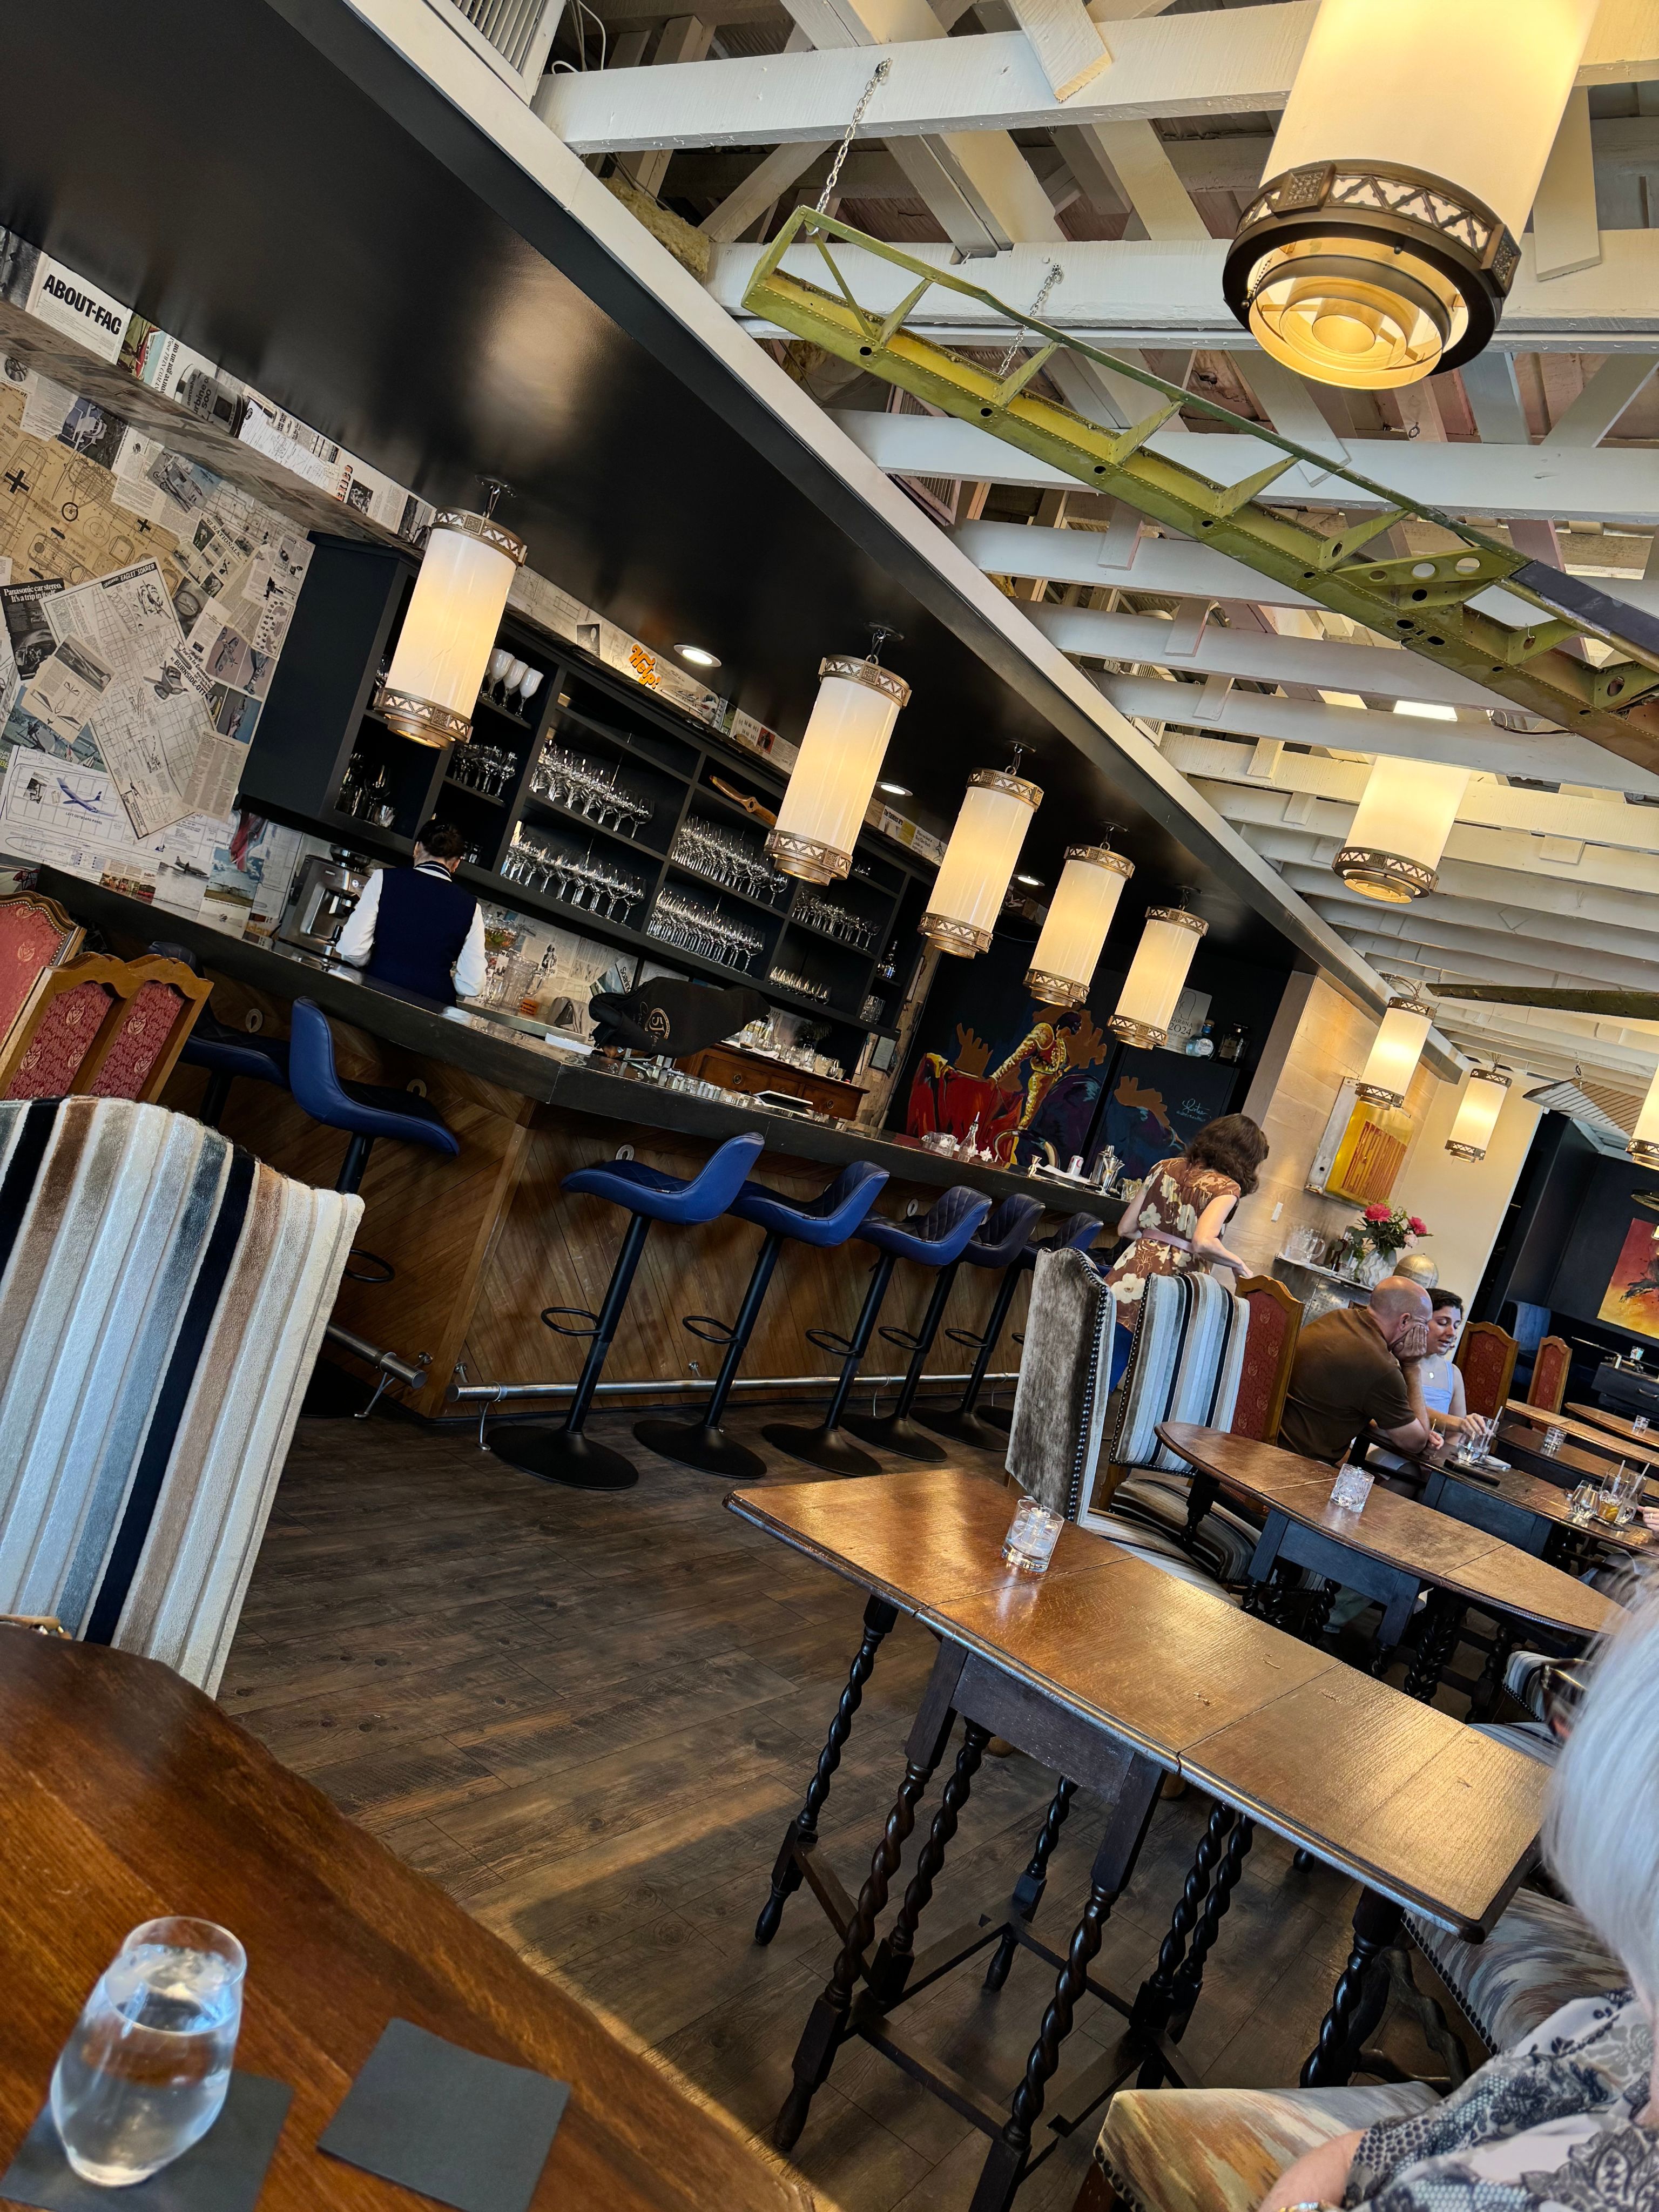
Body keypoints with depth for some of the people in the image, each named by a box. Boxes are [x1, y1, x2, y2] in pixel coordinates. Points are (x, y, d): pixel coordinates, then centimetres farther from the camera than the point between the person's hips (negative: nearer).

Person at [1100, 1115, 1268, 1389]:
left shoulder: (1165, 1167, 14)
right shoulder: (1226, 1187, -3)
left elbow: (1125, 1228, 15)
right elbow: (1203, 1242, -20)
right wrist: (1239, 1264, -4)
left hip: (1127, 1282, 5)